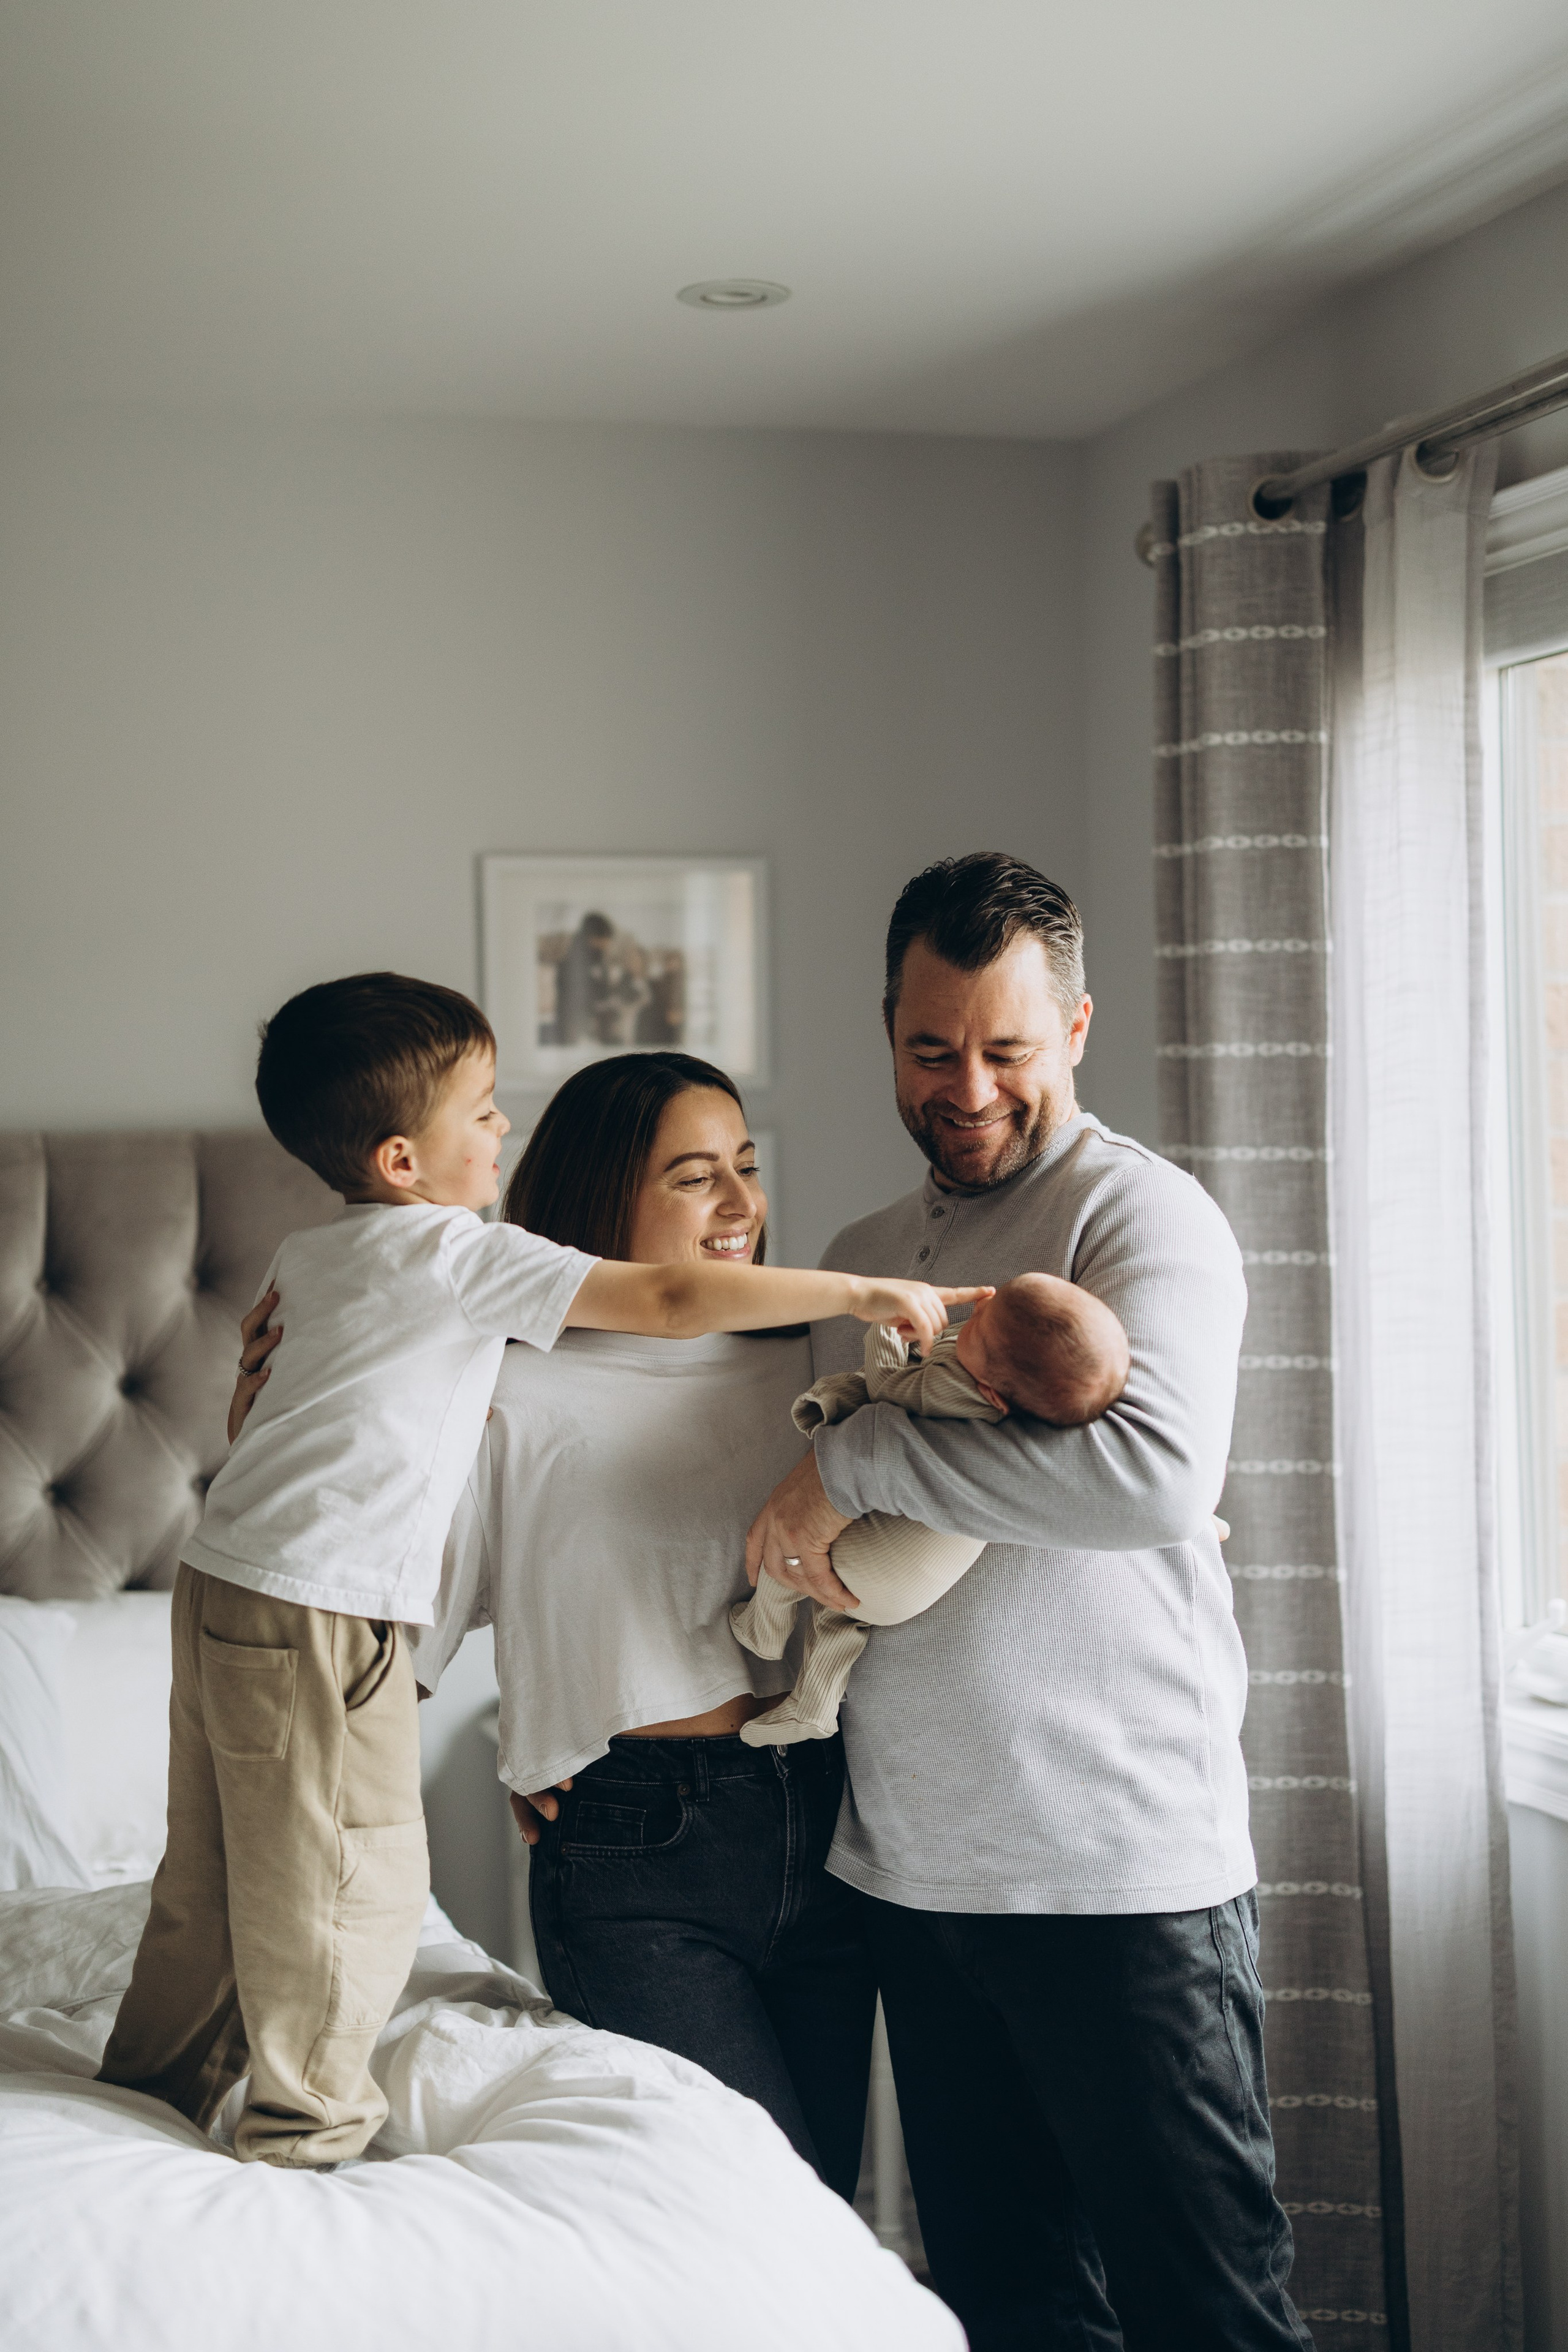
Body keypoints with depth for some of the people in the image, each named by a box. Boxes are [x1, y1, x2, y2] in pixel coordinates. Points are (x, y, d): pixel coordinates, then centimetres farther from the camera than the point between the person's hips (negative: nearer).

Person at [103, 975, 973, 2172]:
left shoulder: (312, 1251, 12)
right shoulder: (458, 1253, -14)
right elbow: (672, 1299, -19)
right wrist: (869, 1291, -15)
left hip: (225, 1580, 9)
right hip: (315, 1609, -9)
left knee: (216, 1880, 19)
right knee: (349, 1889, 3)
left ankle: (149, 2090, 30)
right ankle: (308, 2127, 14)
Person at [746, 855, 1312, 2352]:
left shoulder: (1146, 1217, -5)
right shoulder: (859, 1258, 17)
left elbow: (1158, 1475, -24)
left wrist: (857, 1460, -19)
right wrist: (804, 1553, 8)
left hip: (1125, 1874, -6)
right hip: (911, 1873, 6)